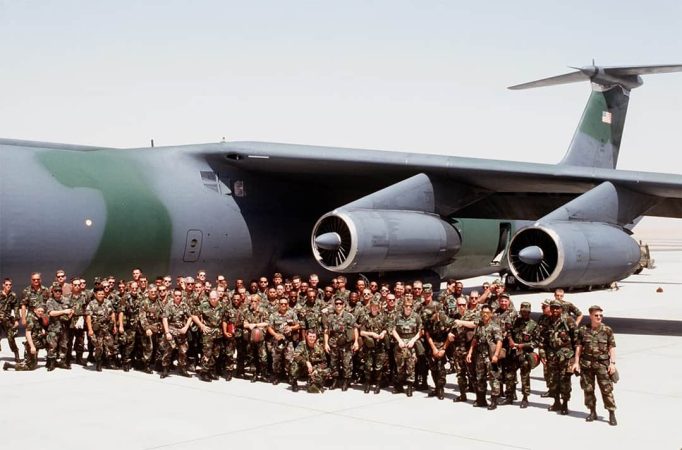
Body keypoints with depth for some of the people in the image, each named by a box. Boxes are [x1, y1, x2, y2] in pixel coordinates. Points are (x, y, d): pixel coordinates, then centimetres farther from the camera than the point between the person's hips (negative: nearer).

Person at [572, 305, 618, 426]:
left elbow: (612, 347, 0)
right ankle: (592, 412, 21)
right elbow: (579, 347, 7)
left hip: (602, 363, -2)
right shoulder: (583, 330, 3)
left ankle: (612, 414, 3)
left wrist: (612, 363, -7)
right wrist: (576, 362, 4)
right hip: (586, 363, 2)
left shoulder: (607, 330, 0)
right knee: (588, 389, 8)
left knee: (607, 389, -4)